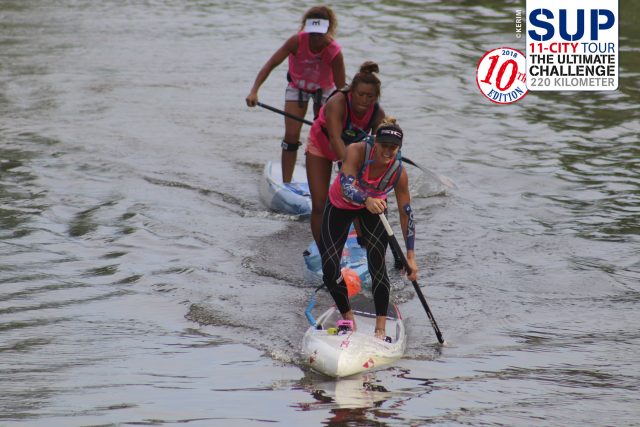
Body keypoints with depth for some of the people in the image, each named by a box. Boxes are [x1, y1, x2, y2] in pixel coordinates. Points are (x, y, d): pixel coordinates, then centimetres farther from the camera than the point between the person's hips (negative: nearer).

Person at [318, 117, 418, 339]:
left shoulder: (398, 173, -26)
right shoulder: (357, 151, -33)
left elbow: (406, 214, -19)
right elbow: (346, 188, -45)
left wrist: (410, 256, -21)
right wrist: (367, 200, -67)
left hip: (373, 208, 0)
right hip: (340, 207, 0)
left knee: (377, 266, -19)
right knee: (329, 270, -6)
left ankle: (380, 329, -11)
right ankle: (349, 320, 17)